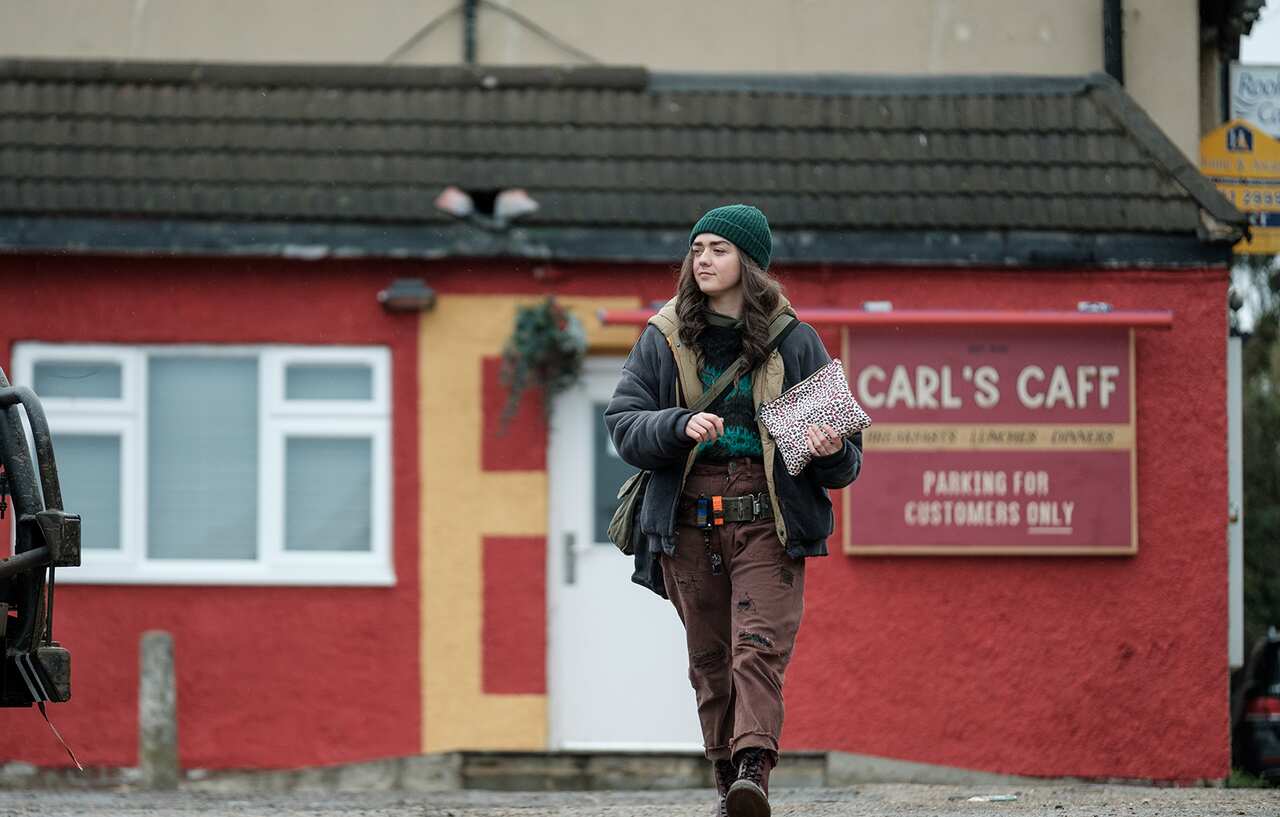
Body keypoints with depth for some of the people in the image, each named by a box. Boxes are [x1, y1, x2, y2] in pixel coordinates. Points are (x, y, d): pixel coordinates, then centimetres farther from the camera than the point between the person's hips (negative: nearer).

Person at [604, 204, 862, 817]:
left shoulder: (793, 342, 6)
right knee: (709, 659, 5)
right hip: (688, 521, 2)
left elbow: (844, 457, 10)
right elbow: (622, 422, 2)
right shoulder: (663, 340, 10)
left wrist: (832, 452, -14)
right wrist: (680, 426, -17)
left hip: (767, 520, -2)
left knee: (760, 647, -17)